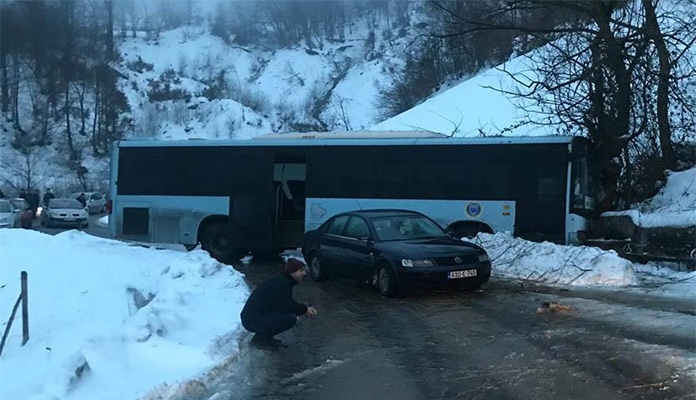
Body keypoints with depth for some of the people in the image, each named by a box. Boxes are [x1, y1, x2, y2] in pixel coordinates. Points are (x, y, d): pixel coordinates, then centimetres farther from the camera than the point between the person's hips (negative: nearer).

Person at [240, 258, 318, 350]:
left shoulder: (283, 280, 14)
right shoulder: (281, 283, -18)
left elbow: (289, 303, 19)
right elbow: (287, 306, -19)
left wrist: (305, 309, 7)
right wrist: (305, 309, -5)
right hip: (252, 320, -10)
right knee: (291, 318, -19)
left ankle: (266, 337, 14)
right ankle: (260, 339, -7)